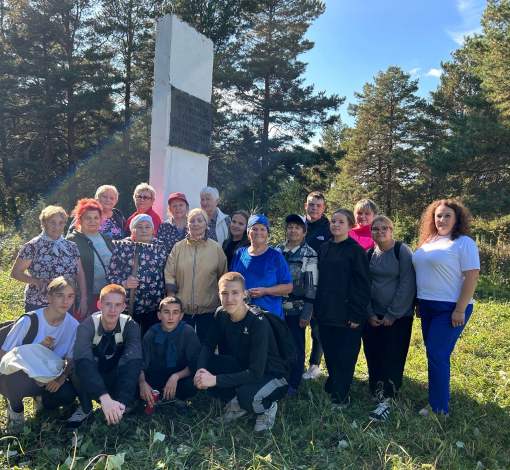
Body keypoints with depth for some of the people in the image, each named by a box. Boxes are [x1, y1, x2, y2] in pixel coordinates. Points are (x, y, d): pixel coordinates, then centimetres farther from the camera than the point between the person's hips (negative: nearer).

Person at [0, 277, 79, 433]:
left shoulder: (73, 326, -10)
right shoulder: (29, 321, -20)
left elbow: (71, 361, -2)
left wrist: (62, 377, -23)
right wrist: (37, 348, -28)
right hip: (16, 377, -3)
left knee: (68, 395, -26)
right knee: (19, 382, -38)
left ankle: (41, 398, 10)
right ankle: (15, 408, -1)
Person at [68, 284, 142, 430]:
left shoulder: (130, 326, -19)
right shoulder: (86, 327, -23)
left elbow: (133, 362, -34)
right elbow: (83, 362, -40)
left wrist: (121, 402, -48)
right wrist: (105, 398, -55)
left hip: (116, 382, 0)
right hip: (90, 383, 0)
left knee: (131, 357, -30)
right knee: (79, 369, -33)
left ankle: (118, 404, -9)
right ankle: (85, 409, -7)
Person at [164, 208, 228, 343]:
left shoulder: (216, 248, 1)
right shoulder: (178, 247, 2)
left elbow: (223, 277, 7)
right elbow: (169, 274, 0)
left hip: (208, 308, 0)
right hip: (182, 307, 1)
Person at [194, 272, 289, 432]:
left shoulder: (258, 323, -30)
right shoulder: (221, 314, -11)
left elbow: (256, 374, -32)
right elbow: (209, 345, -1)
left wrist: (215, 380, -32)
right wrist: (201, 369, -22)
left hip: (271, 375, -6)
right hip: (242, 367, 6)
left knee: (246, 394, -37)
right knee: (204, 369, -15)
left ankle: (267, 408, -1)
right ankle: (236, 403, 7)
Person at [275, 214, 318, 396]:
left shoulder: (309, 255, -7)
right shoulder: (277, 250, 6)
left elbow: (312, 287, -9)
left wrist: (306, 314, -13)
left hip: (297, 309, -4)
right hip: (277, 307, 4)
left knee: (296, 348, 7)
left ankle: (292, 384, 21)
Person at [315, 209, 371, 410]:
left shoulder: (356, 250, -7)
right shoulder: (324, 249, 10)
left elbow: (362, 285, -10)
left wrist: (357, 314, -15)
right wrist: (317, 307, 9)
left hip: (346, 314, -5)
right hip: (325, 312, 5)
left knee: (343, 357, 4)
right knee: (329, 355, 14)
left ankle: (340, 398, 15)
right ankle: (332, 389, 30)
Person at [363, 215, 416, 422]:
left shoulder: (403, 251, -10)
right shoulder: (369, 254, 4)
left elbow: (407, 285, -13)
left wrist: (392, 314, -13)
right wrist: (369, 313, -1)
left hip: (398, 316, -4)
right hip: (374, 316, 4)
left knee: (393, 357, -2)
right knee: (373, 356, 7)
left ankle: (386, 400, 3)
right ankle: (377, 392, 22)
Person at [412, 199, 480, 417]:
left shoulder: (464, 243, -10)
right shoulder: (428, 241, 11)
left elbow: (471, 277, -15)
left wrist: (460, 310, -19)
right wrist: (419, 301, 15)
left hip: (450, 308, -7)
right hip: (427, 306, 7)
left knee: (437, 356, -6)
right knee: (434, 355, 13)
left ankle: (439, 409, 7)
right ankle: (435, 401, 26)